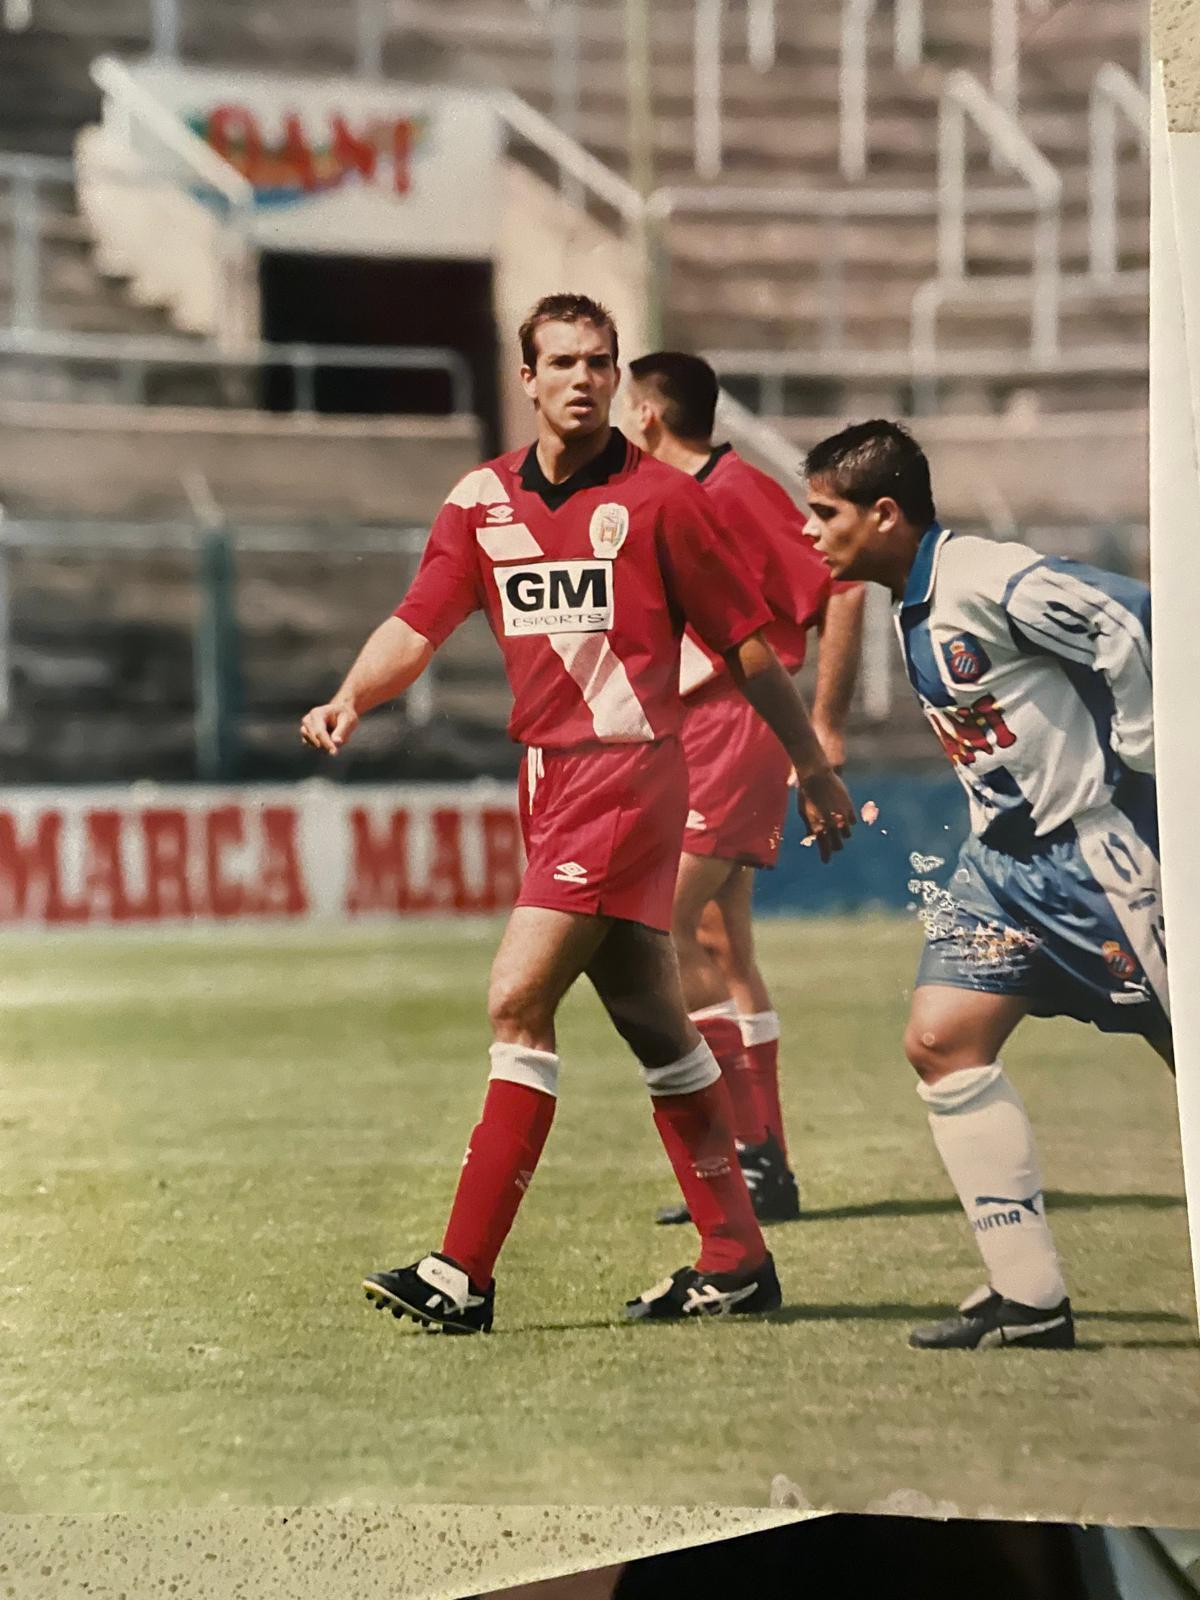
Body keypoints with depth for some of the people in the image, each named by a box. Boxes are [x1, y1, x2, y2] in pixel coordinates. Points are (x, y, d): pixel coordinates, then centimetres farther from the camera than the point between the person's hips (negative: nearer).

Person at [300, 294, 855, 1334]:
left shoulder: (658, 498, -5)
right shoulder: (482, 501, 9)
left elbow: (748, 645, -1)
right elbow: (419, 625, 3)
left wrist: (816, 772, 4)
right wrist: (350, 701, -17)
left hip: (627, 772, -6)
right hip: (547, 779, 6)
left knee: (519, 1004, -13)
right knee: (652, 1026, 11)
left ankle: (467, 1273, -11)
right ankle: (737, 1261, 19)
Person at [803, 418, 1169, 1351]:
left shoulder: (989, 583, -19)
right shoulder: (916, 608, 10)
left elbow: (1133, 625, -22)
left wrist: (1134, 758, -14)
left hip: (1093, 848, -9)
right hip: (1005, 858, 9)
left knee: (1188, 1050, -2)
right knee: (943, 1038, -4)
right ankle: (1031, 1298, -3)